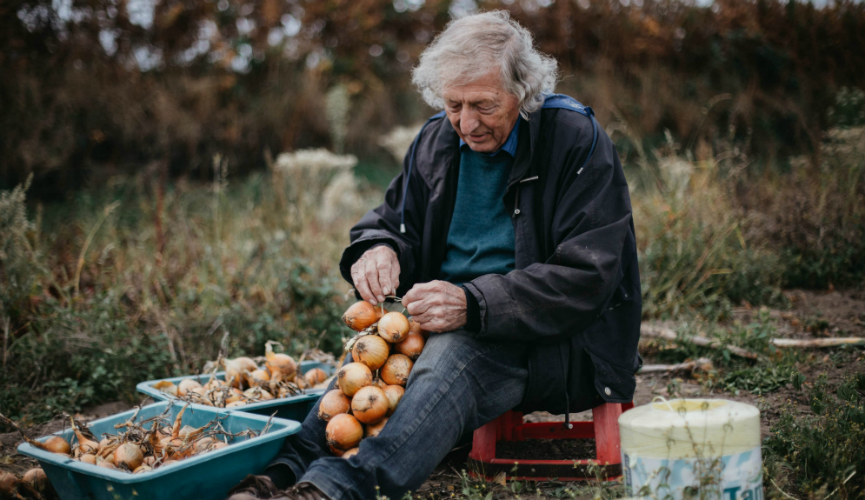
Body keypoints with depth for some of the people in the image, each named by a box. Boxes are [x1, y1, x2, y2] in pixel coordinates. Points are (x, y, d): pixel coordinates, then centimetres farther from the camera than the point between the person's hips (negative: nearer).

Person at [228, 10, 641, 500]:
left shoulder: (578, 140, -12)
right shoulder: (436, 139, 6)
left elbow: (585, 279, -19)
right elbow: (392, 219, 18)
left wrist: (473, 304, -30)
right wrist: (378, 249, -9)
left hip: (556, 339, -5)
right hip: (455, 323, 6)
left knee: (455, 351, -37)